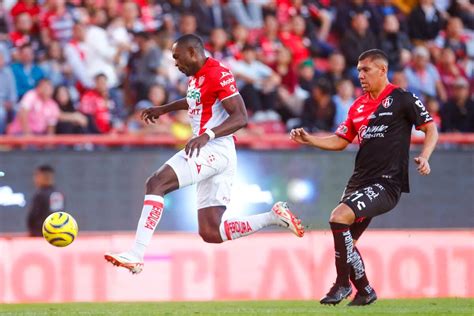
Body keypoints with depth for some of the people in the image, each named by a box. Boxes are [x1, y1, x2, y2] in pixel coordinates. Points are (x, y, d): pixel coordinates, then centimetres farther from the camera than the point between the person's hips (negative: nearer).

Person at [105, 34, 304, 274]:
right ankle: (273, 217, 10)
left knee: (156, 183, -21)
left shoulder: (218, 74, -12)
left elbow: (241, 117, -19)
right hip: (207, 154, 10)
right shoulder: (196, 77, 17)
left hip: (214, 149, -10)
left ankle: (136, 255, -27)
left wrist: (207, 134, -31)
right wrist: (163, 109, 40)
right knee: (211, 233, 5)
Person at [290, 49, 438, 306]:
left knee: (339, 217, -25)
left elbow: (431, 130, -1)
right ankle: (364, 292, 24)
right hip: (360, 181, 8)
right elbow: (340, 141, 22)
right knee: (346, 241, 6)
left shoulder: (403, 100, -4)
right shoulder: (358, 106, 16)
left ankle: (343, 284, -14)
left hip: (387, 183, -8)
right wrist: (309, 140, 8)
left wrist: (424, 157, -17)